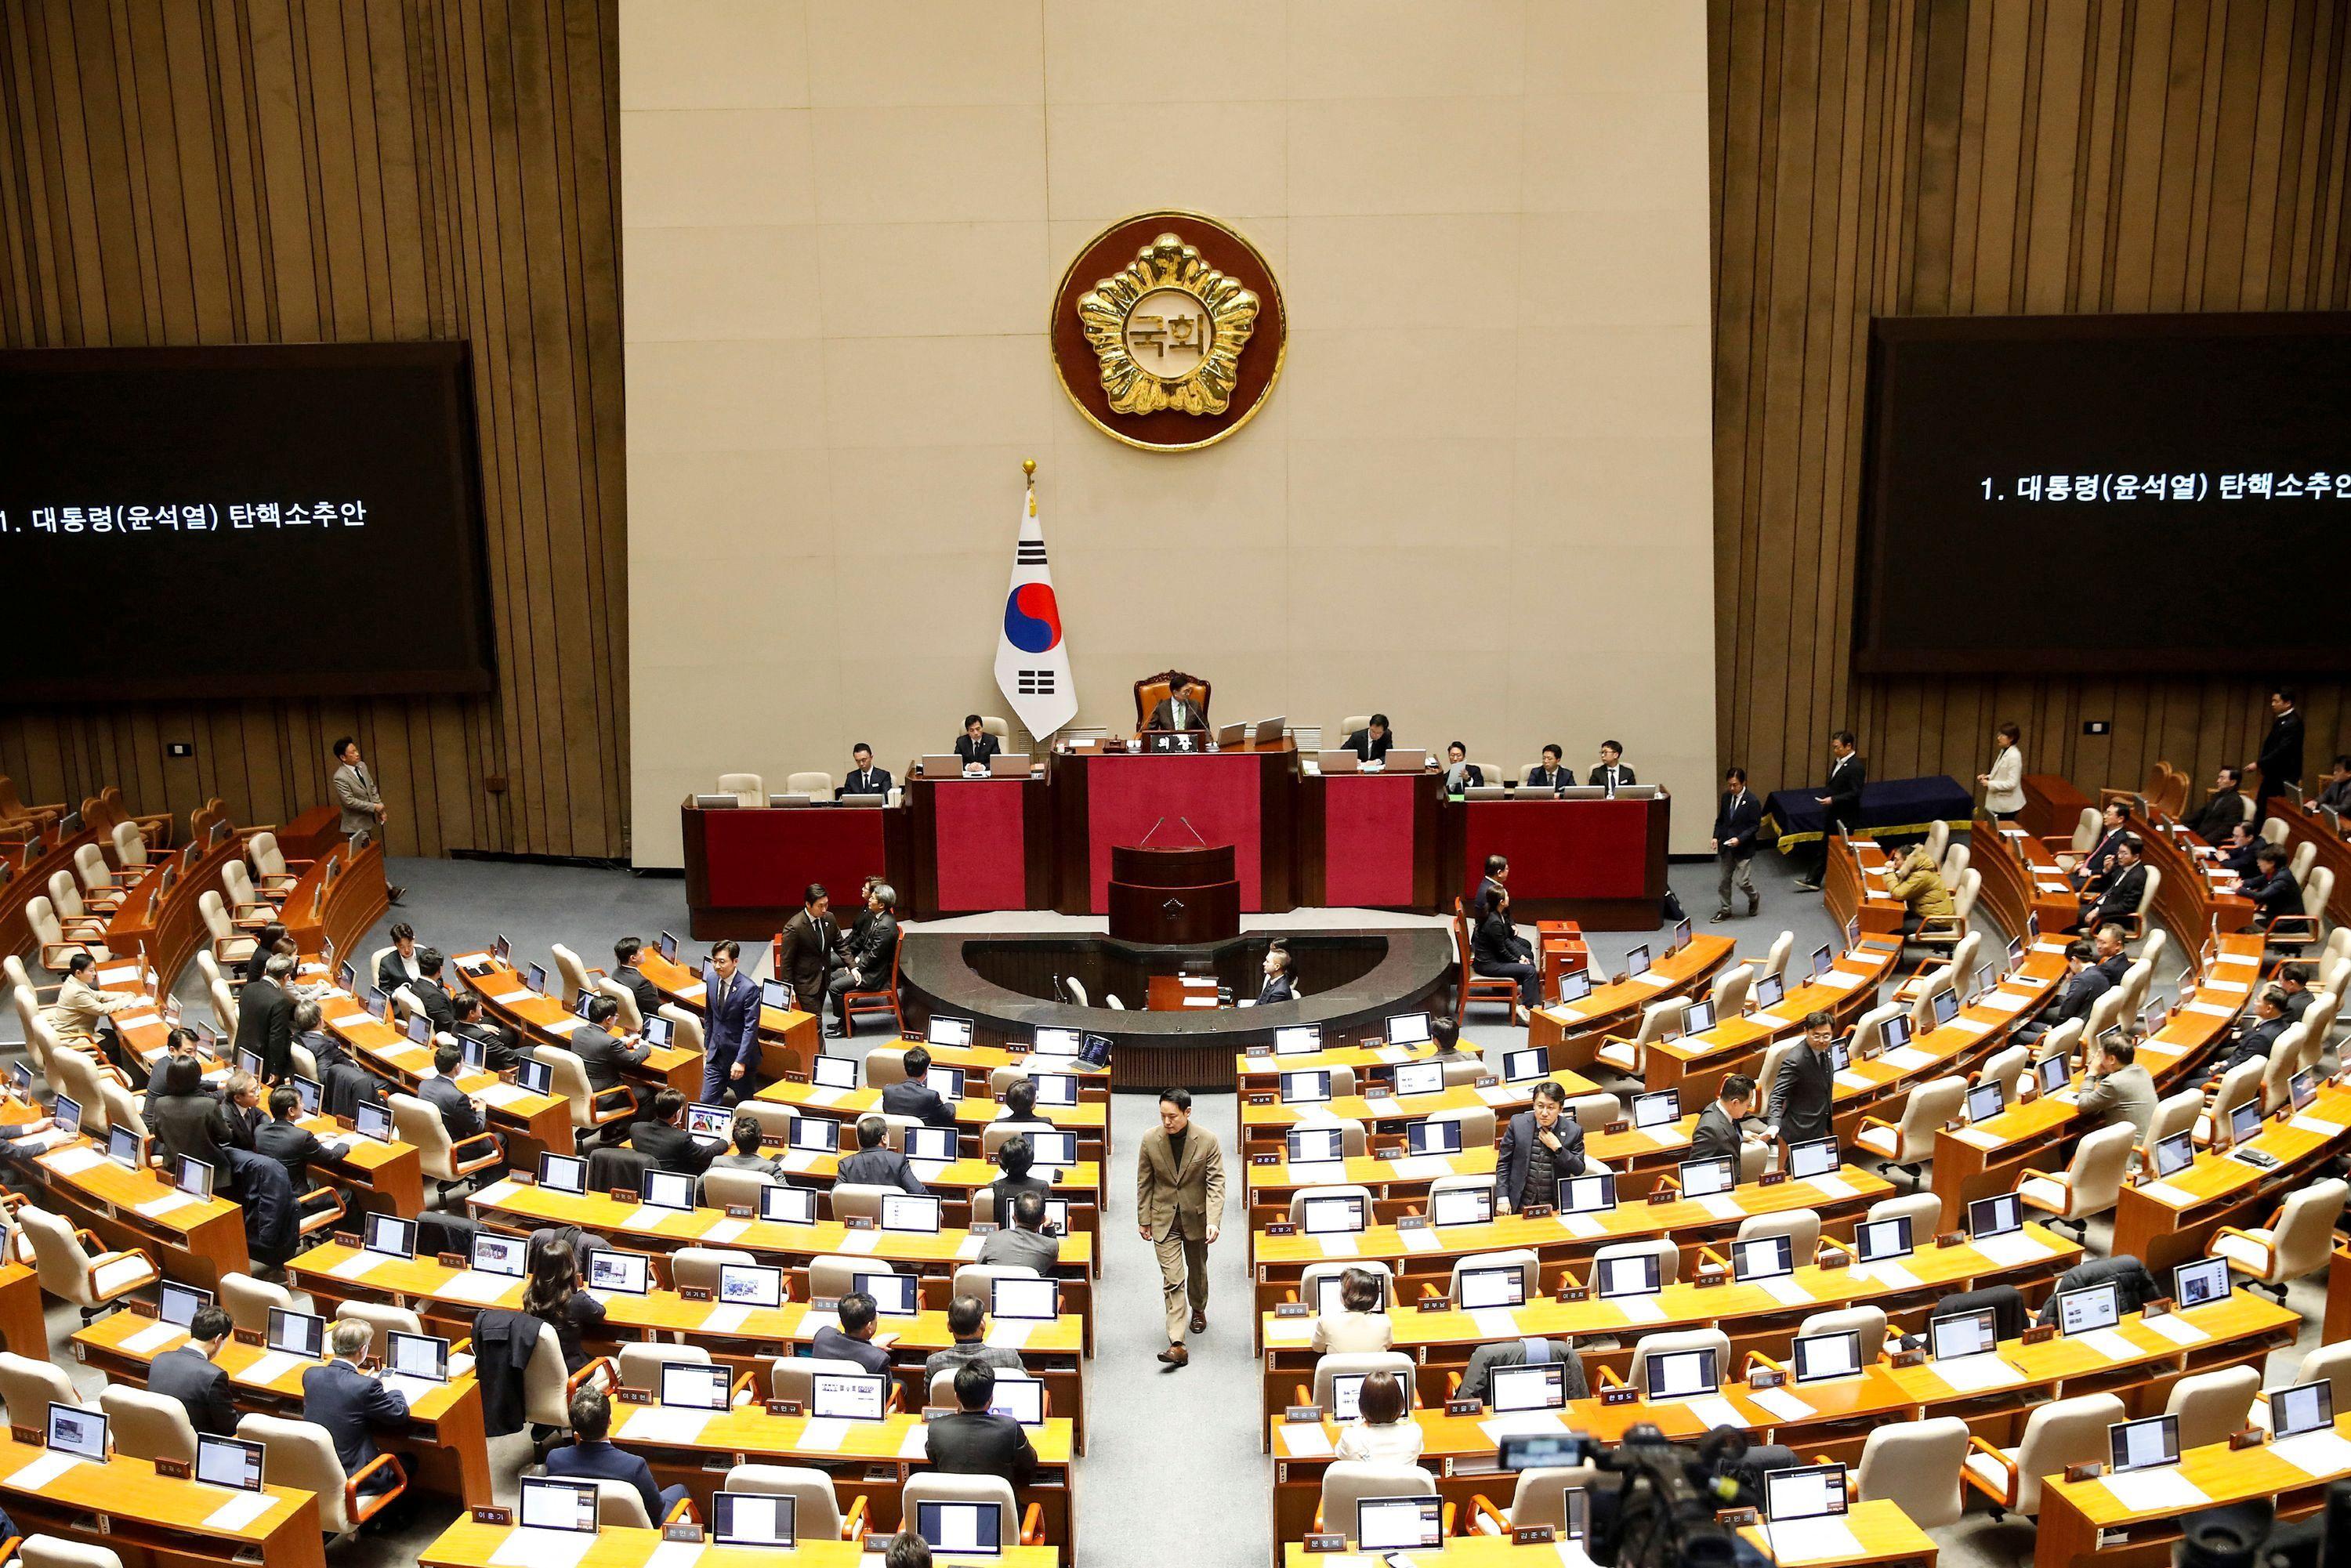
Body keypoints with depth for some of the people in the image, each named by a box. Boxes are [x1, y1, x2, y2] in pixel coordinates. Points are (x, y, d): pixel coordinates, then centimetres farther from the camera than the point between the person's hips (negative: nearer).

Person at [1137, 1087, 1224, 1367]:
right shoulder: (1150, 1139, -11)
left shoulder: (1208, 1140, -16)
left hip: (1196, 1217, 1)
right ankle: (1177, 1345, -13)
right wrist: (1143, 1219, 2)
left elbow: (1216, 1182, -14)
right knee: (1172, 1280, -9)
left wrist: (1213, 1221, -24)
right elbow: (1144, 1183, -1)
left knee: (1197, 1270, 22)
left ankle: (1198, 1310, 52)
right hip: (1164, 1220, -1)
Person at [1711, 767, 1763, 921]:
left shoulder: (1752, 801, -14)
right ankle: (1725, 910, 23)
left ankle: (1754, 898, 26)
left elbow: (1755, 826, -11)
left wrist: (1740, 839, -22)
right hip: (1725, 846, 6)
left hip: (1743, 847, -6)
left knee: (1742, 880, -5)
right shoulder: (1726, 797, 3)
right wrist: (1716, 837, -2)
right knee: (1725, 879, 11)